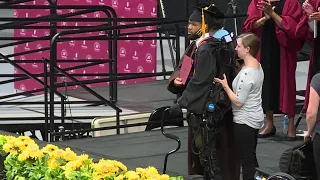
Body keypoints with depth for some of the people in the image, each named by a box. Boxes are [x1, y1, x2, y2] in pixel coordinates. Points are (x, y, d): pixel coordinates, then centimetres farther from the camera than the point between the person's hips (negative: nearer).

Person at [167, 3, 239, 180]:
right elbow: (182, 66, 13)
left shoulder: (206, 50, -22)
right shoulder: (196, 45, 9)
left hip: (206, 108, -10)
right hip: (199, 104, 10)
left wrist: (181, 103, -26)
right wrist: (176, 79, -10)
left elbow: (199, 82, -26)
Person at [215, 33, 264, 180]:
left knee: (246, 159, 0)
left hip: (244, 121, -10)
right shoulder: (257, 66, 5)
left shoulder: (247, 73, -24)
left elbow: (238, 101, -22)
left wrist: (225, 85, -14)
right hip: (255, 118, 10)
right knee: (251, 157, 18)